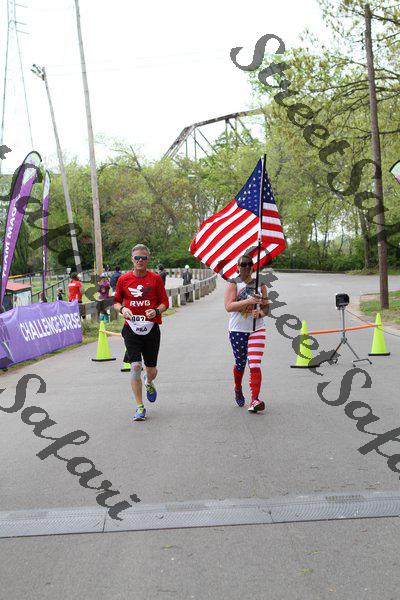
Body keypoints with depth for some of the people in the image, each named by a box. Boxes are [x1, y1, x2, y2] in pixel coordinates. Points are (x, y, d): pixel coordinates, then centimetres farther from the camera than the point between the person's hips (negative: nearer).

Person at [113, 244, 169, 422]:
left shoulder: (155, 278, 2)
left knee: (151, 369, 6)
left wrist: (156, 311, -15)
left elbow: (165, 302, 5)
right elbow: (116, 301, 13)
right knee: (135, 366, -12)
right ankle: (140, 407, 2)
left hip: (151, 328, 1)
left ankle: (148, 383, 46)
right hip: (131, 328, 0)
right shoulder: (123, 279, 4)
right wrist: (122, 309, -9)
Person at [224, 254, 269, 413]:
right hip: (237, 330, -1)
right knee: (240, 364, 13)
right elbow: (228, 306, -16)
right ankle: (238, 390, 42)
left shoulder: (260, 285, 7)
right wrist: (249, 301, -27)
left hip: (257, 329, 1)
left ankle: (255, 400, -15)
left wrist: (260, 313, -12)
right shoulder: (233, 284, -3)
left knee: (255, 365, -13)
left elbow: (266, 307, 11)